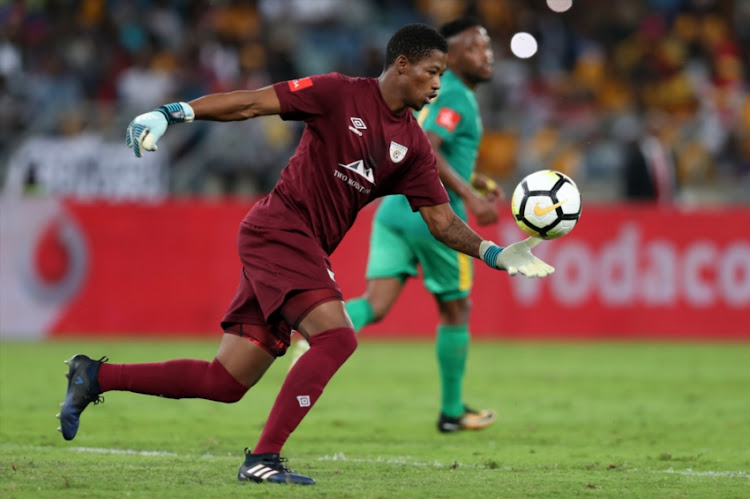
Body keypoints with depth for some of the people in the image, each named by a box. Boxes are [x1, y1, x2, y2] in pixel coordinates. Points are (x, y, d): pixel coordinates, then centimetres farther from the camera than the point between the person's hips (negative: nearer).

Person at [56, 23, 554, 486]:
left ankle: (96, 376, 16)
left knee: (226, 382, 4)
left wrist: (496, 254, -1)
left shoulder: (414, 147, 11)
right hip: (279, 226, -7)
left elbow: (442, 219, 13)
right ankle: (263, 458, -22)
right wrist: (170, 113, -17)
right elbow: (252, 102, -10)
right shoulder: (340, 94, -7)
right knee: (337, 335, -24)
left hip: (306, 249, 8)